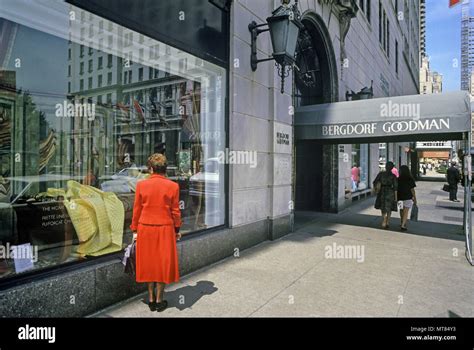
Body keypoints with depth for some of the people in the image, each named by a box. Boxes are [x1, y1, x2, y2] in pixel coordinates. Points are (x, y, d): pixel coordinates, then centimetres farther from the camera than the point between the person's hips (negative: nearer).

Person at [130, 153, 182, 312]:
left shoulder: (141, 185, -6)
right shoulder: (173, 186, -8)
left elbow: (136, 209, -1)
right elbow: (175, 211, -2)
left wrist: (135, 230, 9)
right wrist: (177, 229, 10)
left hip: (145, 229, 1)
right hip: (165, 229, -1)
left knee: (149, 263, 15)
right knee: (163, 264, 11)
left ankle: (151, 300, 25)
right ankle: (159, 301, 20)